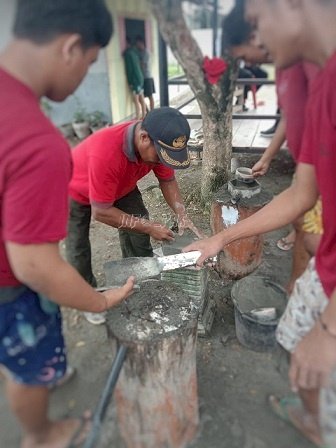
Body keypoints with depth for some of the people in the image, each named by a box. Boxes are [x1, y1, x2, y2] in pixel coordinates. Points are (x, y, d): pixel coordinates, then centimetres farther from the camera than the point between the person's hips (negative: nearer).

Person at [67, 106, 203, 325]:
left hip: (120, 186, 6)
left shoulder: (157, 144, -27)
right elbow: (101, 212, -37)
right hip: (76, 191, -5)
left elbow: (168, 180, -11)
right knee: (78, 248, 1)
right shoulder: (106, 154, -47)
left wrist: (182, 216, -24)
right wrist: (148, 226, -32)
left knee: (137, 227, 3)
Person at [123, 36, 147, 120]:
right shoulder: (134, 51, 14)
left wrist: (129, 81, -12)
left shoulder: (127, 53, -12)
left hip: (135, 79, -9)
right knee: (141, 98, 13)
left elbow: (129, 69, -15)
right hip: (140, 77, 9)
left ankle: (138, 118, -7)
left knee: (136, 100, -7)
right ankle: (143, 116, 20)